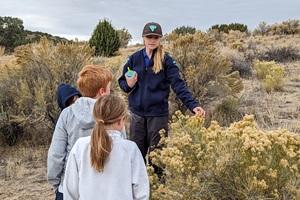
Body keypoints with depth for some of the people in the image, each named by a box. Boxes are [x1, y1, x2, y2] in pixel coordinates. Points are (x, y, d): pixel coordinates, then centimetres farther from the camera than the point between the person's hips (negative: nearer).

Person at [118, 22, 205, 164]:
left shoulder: (166, 60, -6)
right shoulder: (134, 58, 2)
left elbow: (178, 84, -14)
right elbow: (122, 82, 10)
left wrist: (193, 105, -27)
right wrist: (128, 85, -14)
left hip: (158, 115, -2)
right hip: (137, 114, 3)